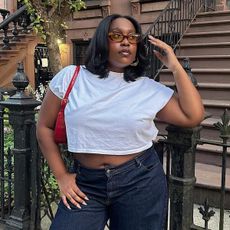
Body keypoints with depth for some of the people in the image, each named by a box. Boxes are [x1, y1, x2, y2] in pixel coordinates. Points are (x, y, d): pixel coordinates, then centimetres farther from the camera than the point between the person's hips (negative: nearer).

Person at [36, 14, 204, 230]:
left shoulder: (149, 88, -1)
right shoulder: (70, 77, -3)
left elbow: (193, 116, -6)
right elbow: (45, 127, 3)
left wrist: (175, 67, -8)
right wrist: (62, 176, -1)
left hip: (140, 181, 1)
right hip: (86, 183, 0)